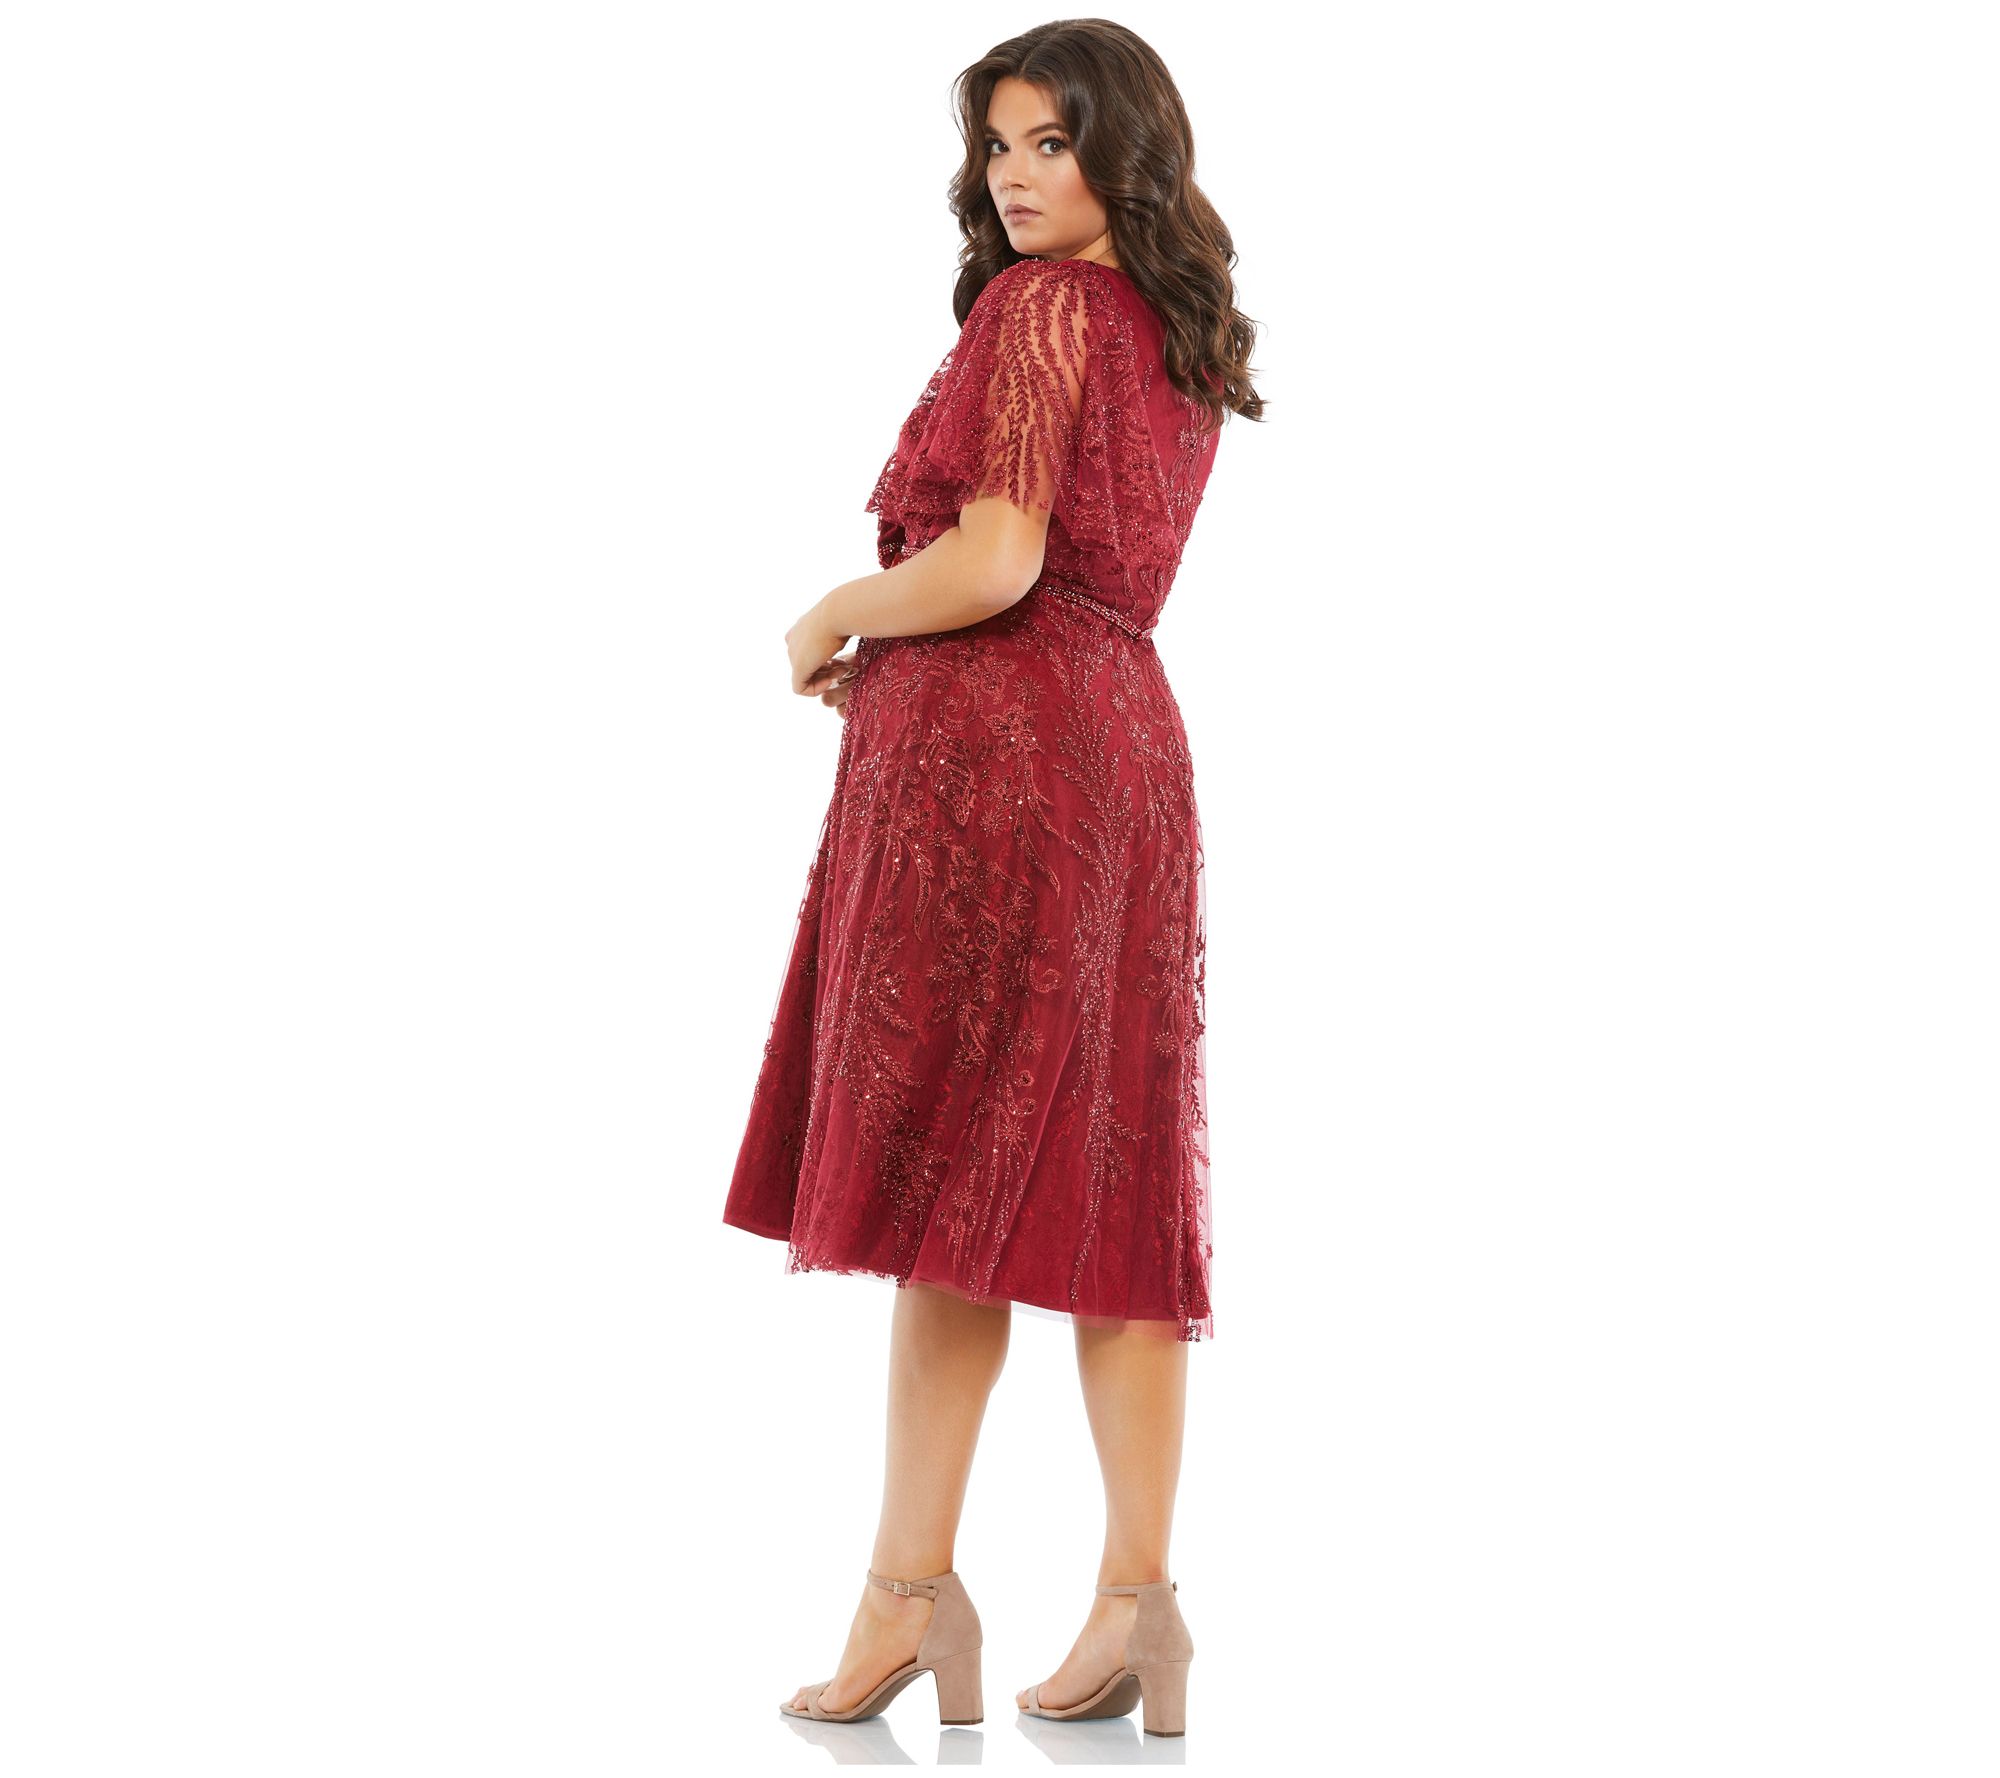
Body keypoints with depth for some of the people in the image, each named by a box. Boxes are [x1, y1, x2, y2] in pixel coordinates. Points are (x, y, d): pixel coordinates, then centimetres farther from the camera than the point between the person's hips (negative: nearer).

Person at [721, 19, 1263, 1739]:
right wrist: (891, 643, 20)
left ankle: (914, 1587, -3)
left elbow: (990, 566, -17)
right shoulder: (1184, 339, 17)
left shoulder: (1036, 310, -9)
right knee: (1107, 1178, 5)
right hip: (1126, 742, 8)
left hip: (989, 746, -8)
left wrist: (833, 621, -2)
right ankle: (1139, 1594, 3)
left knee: (950, 1167, -5)